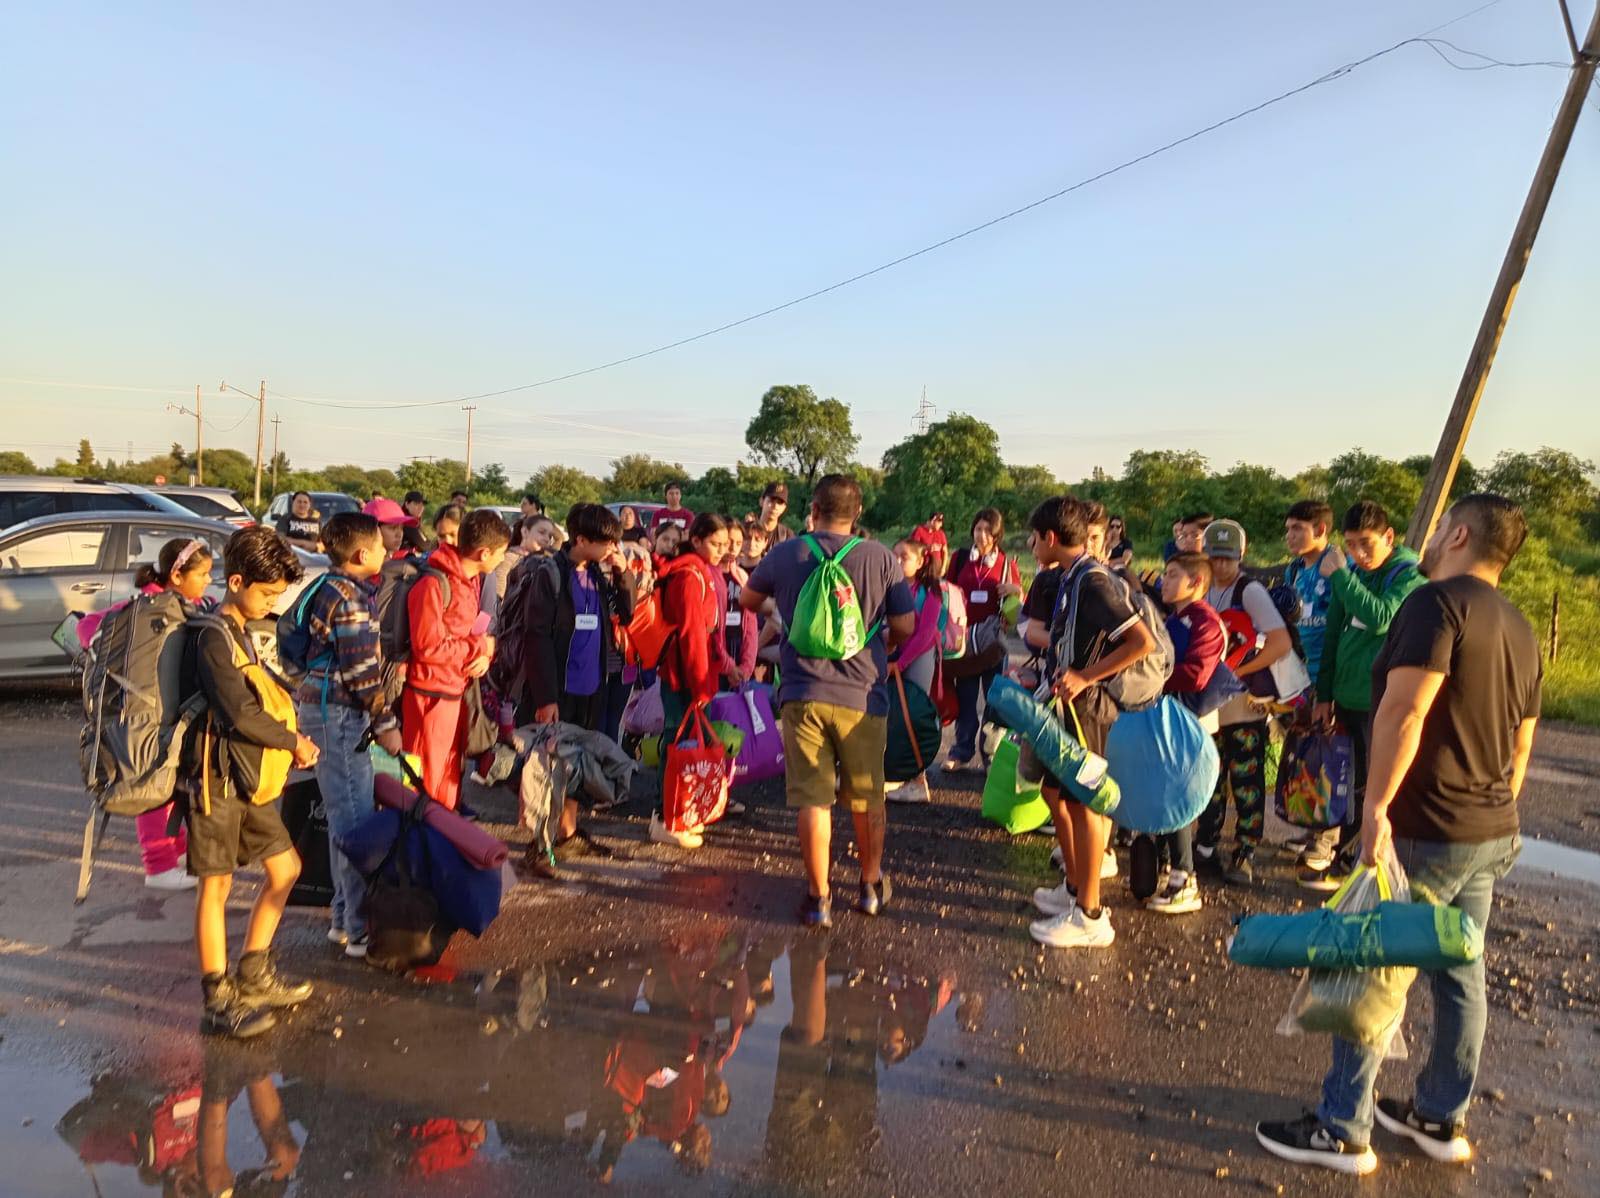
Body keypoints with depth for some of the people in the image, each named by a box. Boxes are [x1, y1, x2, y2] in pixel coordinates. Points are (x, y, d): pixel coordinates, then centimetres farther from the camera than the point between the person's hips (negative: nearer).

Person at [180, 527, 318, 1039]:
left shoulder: (242, 633, 15)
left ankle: (253, 977, 25)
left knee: (285, 867, 12)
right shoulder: (214, 636, -15)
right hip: (218, 780, -9)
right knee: (217, 884, -1)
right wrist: (294, 741, -10)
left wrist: (290, 742, 2)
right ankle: (219, 1004, 8)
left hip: (250, 780, 9)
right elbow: (239, 716, -22)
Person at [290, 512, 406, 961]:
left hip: (324, 708, 11)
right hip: (339, 714, -11)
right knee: (356, 820, -7)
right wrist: (385, 724, -14)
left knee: (344, 818, 16)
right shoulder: (350, 596, -17)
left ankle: (345, 918, 26)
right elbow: (362, 671, -20)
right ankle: (362, 931, -2)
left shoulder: (328, 588, 15)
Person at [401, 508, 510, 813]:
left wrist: (483, 655, -3)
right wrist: (479, 647, -12)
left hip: (457, 693, 9)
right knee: (425, 780, 1)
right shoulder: (434, 583, -20)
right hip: (431, 695, -9)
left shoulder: (471, 580, 10)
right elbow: (428, 646, -22)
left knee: (449, 776, 20)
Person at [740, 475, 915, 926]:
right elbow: (905, 626, -3)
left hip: (803, 694, 0)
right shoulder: (881, 559, -6)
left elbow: (746, 600, 15)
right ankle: (871, 886, 32)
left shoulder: (785, 554, -1)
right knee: (866, 797, 17)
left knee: (812, 799, 7)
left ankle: (818, 898, 14)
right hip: (862, 694, 0)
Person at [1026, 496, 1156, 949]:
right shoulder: (1072, 577, 10)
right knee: (1055, 791, 18)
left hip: (1089, 705, -10)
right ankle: (1075, 888, 32)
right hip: (1069, 703, 10)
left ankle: (1089, 917, 9)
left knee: (1083, 804, -2)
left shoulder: (1092, 580, -19)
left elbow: (1143, 641, -24)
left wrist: (1085, 677, -23)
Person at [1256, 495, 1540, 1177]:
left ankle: (1342, 1132, 9)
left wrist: (1376, 807, -25)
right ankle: (1443, 1119, 29)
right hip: (1492, 833, 9)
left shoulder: (1438, 601, -15)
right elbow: (1521, 742, 19)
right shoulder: (1519, 629, 13)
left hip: (1423, 831, -9)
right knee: (1460, 976, 16)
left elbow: (1403, 712, -26)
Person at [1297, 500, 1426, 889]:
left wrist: (1339, 575, -22)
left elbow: (1381, 618, -27)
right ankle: (1342, 855, 23)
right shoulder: (1351, 573, 9)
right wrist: (1324, 694, 10)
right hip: (1346, 697, 6)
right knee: (1351, 784, 14)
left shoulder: (1410, 575, -9)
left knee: (1377, 787, 2)